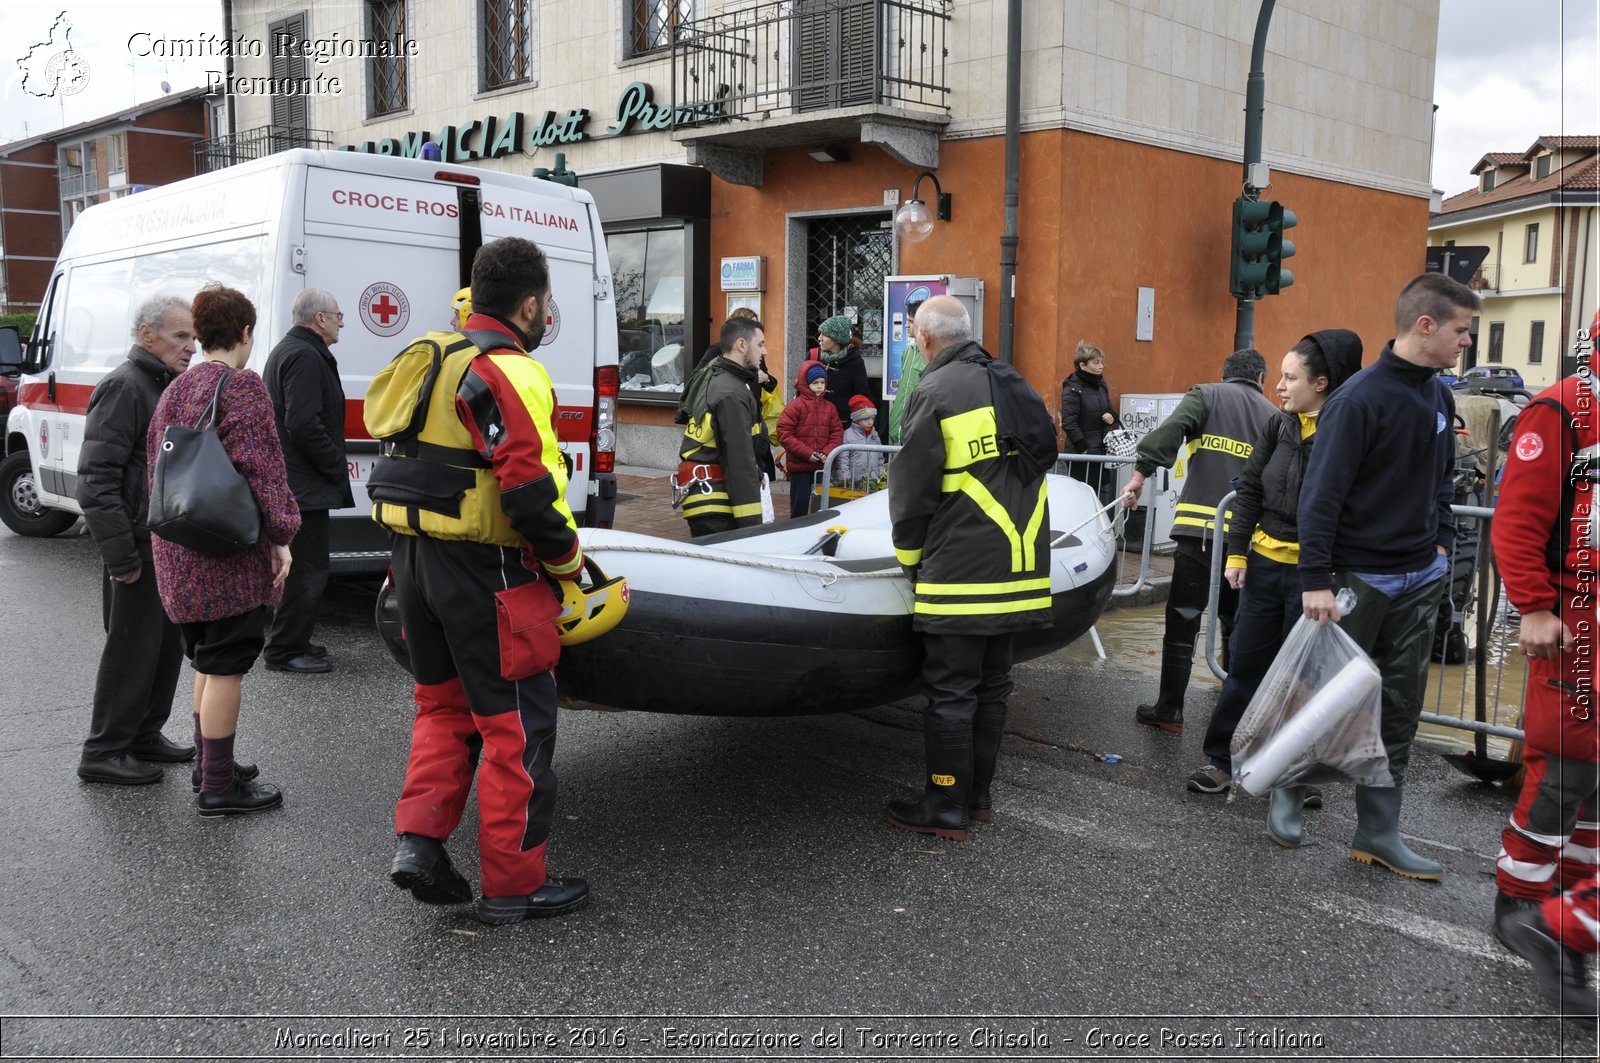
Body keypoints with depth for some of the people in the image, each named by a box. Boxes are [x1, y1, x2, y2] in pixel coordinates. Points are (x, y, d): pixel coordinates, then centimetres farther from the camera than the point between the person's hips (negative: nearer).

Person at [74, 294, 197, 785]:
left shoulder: (169, 387, 16)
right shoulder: (124, 387, -14)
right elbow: (97, 478, -20)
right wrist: (119, 554, -22)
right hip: (139, 548, -9)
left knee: (167, 644, 15)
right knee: (132, 648, -2)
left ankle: (144, 736, 28)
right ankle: (104, 753, 8)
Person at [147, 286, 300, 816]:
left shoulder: (176, 389, 14)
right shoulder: (242, 386, -13)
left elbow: (158, 462, 21)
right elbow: (260, 469, -19)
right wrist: (280, 536, -15)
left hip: (180, 552, 9)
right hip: (230, 553, -9)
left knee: (208, 660, 21)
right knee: (226, 665, -2)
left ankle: (210, 763, 33)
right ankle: (218, 786, 5)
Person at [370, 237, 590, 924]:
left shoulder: (432, 360, 13)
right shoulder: (508, 372, -16)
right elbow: (530, 488, -23)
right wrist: (567, 560, -9)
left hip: (413, 558, 9)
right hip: (483, 572, -9)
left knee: (444, 704, 23)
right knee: (517, 724, 3)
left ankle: (419, 842, 14)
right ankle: (514, 884, 12)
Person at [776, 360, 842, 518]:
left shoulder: (829, 407, 8)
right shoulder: (795, 406, -7)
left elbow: (837, 432, 9)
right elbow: (784, 433, -12)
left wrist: (827, 452, -8)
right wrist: (807, 453, -15)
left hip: (823, 466, 4)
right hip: (800, 465, -4)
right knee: (800, 505, 0)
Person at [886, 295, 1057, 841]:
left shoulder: (936, 393, -11)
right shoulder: (1018, 388, 13)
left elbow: (911, 490, -10)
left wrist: (909, 554, 5)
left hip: (959, 572, -8)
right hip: (1017, 568, 8)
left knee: (951, 692, 0)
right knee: (991, 684, 16)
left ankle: (946, 809, 8)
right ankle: (977, 796, 26)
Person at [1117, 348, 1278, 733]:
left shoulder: (1206, 395, 6)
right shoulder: (1274, 416, 14)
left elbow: (1171, 429, -14)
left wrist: (1141, 472, -17)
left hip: (1199, 528, -3)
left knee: (1183, 620, 3)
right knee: (1237, 623, 15)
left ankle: (1169, 711, 6)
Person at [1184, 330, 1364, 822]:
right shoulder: (1279, 427, 3)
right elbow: (1249, 490, 10)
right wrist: (1237, 552, 6)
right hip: (1265, 564, 5)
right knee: (1245, 665, 13)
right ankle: (1222, 759, 27)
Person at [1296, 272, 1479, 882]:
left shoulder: (1439, 397, 8)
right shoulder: (1360, 399, -16)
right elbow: (1322, 493, -19)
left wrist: (1441, 541, 10)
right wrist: (1316, 580, -22)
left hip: (1420, 580, 7)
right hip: (1358, 579, -7)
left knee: (1398, 710, 9)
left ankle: (1378, 834, 17)